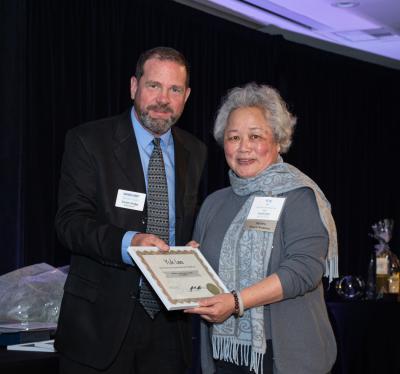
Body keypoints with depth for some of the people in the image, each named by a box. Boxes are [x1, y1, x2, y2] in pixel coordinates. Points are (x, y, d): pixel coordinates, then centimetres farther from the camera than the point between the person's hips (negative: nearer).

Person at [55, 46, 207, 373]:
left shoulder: (195, 152, 10)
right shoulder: (88, 141, -4)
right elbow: (70, 221, -12)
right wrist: (126, 243, -29)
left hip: (170, 321, 4)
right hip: (102, 318, -4)